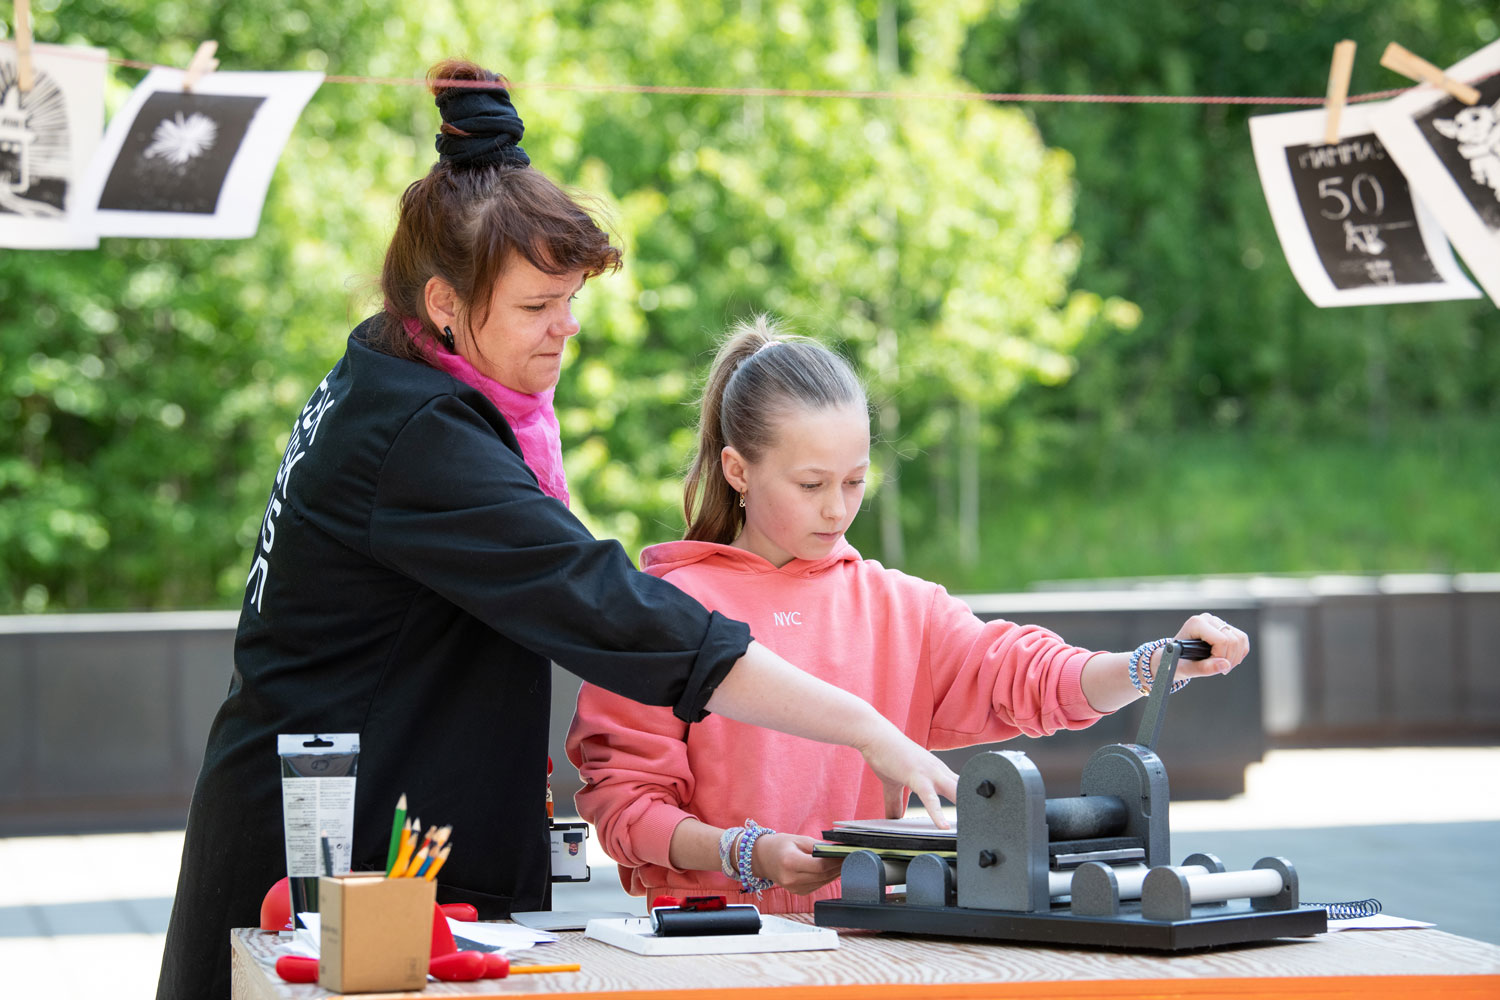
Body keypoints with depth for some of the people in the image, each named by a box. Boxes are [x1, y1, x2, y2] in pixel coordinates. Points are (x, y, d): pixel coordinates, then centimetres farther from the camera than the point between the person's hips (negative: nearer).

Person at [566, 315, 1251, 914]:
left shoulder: (897, 607, 14)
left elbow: (1032, 682, 4)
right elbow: (623, 802, -2)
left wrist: (1164, 665, -14)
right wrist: (745, 854, -18)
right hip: (714, 927, -3)